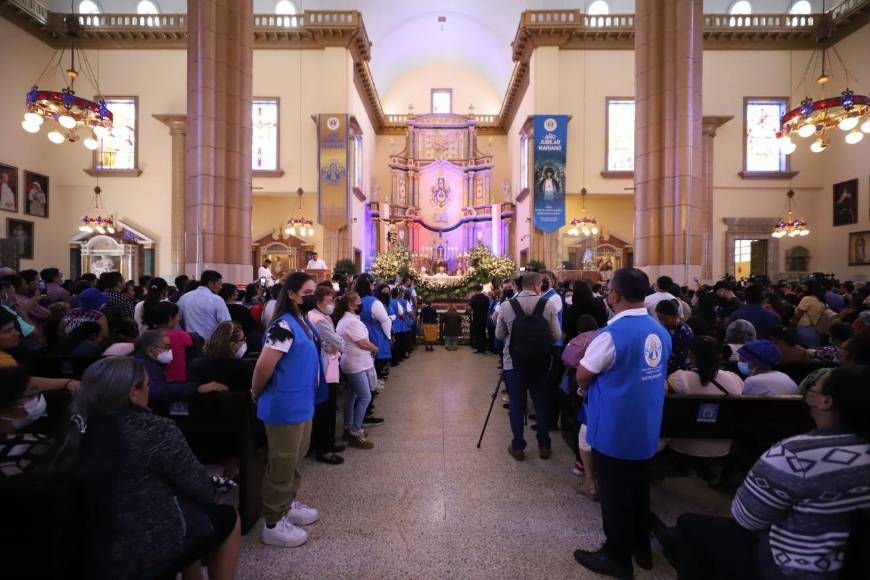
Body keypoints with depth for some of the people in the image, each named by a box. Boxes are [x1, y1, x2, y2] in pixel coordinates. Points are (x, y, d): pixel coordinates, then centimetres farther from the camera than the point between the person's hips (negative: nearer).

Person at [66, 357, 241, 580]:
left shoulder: (81, 429, -3)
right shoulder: (154, 429, -24)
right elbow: (198, 485, -16)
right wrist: (211, 496, 5)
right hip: (150, 546, -7)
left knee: (187, 502, 28)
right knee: (227, 518, 14)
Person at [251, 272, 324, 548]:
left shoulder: (304, 322, 6)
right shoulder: (284, 326, -24)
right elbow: (263, 367, -25)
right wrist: (256, 395, -8)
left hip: (302, 404, 9)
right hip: (285, 407, -9)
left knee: (296, 459, 23)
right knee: (282, 464, 5)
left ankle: (288, 504, 42)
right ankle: (273, 524, 22)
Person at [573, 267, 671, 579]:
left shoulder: (612, 334, -24)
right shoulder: (661, 331, 0)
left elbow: (583, 375, -13)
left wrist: (584, 387, 9)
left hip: (614, 430, -7)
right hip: (647, 429, 7)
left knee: (614, 494, 10)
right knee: (639, 489, 23)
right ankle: (641, 548, 40)